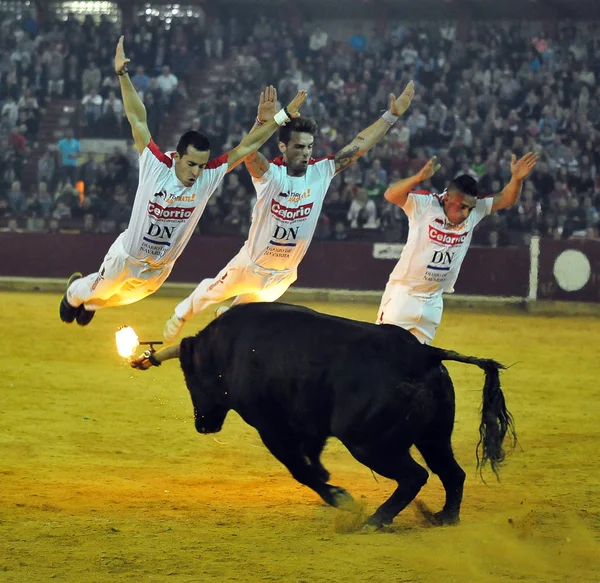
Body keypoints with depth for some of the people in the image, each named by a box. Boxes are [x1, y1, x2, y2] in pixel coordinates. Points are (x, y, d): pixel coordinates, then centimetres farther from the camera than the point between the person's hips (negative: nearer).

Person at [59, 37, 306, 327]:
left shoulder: (209, 178, -21)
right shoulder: (156, 166, -28)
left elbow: (246, 147, -21)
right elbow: (138, 119, -31)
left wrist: (281, 117, -27)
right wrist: (123, 75, -36)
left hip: (160, 270, 3)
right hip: (126, 258, -3)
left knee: (122, 297, 28)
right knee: (97, 292, 21)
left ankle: (90, 302, 58)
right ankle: (75, 292, 54)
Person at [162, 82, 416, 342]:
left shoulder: (321, 172, -16)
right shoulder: (269, 174, -27)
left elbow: (359, 145, -18)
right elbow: (248, 152, -48)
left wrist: (392, 114, -25)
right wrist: (263, 121, -66)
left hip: (283, 275, 4)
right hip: (251, 265, -4)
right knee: (212, 292, 20)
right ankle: (180, 315, 49)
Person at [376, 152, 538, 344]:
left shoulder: (474, 209, -3)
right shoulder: (424, 204, -18)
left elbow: (505, 199, 1)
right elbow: (390, 195, -31)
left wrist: (517, 178, -20)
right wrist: (419, 177, -48)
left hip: (433, 300, 5)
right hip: (403, 292, -5)